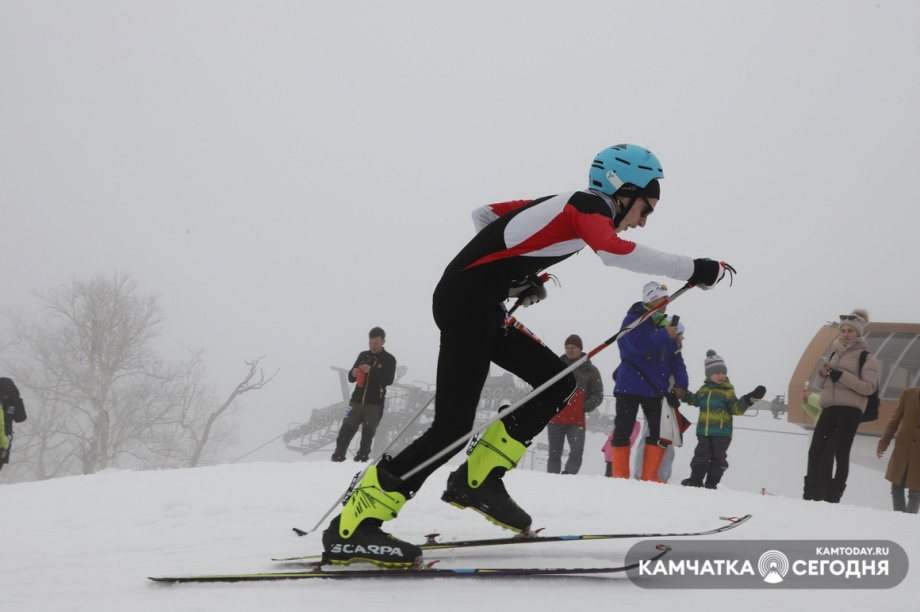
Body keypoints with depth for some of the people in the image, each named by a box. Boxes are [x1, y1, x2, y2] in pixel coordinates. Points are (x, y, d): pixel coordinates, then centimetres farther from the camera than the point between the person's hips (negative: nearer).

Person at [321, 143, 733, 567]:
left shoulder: (566, 205, 19)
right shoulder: (591, 206, -6)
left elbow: (484, 214, 26)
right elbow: (613, 251, -30)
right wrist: (693, 270, -25)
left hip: (481, 306, 10)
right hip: (468, 300, -10)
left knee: (559, 383, 10)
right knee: (454, 426, -15)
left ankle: (476, 481, 7)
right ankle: (351, 529, -18)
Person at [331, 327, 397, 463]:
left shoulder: (389, 360, 2)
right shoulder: (363, 356, 12)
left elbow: (389, 380, -12)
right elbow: (351, 378, 14)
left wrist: (372, 371, -22)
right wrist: (353, 374, -10)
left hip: (375, 404, -3)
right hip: (357, 401, 3)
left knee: (368, 432, -5)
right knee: (346, 429, -4)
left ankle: (362, 456, -1)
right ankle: (338, 455, -4)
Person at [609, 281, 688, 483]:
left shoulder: (665, 326, 12)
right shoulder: (633, 320, -7)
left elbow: (676, 359, 10)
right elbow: (638, 345, -24)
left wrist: (680, 383, -1)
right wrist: (664, 335, -24)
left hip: (655, 389, 6)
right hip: (630, 386, -6)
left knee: (661, 432, 0)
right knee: (623, 430, -1)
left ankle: (650, 476, 7)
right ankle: (620, 476, 7)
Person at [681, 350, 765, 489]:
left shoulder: (727, 391, -2)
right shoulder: (704, 389, 11)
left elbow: (736, 409, -5)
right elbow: (695, 400, 30)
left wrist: (748, 400, -18)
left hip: (722, 432, -3)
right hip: (704, 430, 3)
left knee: (718, 457, 0)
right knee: (701, 455, 4)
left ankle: (711, 482, 6)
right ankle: (696, 479, 8)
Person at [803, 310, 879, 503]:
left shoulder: (865, 357, 1)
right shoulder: (834, 354, 19)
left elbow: (869, 386, -10)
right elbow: (820, 386, 22)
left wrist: (841, 376, -16)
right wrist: (822, 374, -2)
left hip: (851, 409, -6)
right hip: (829, 408, 6)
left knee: (840, 453, -8)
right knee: (816, 450, -5)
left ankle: (832, 497, -8)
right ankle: (811, 495, -3)